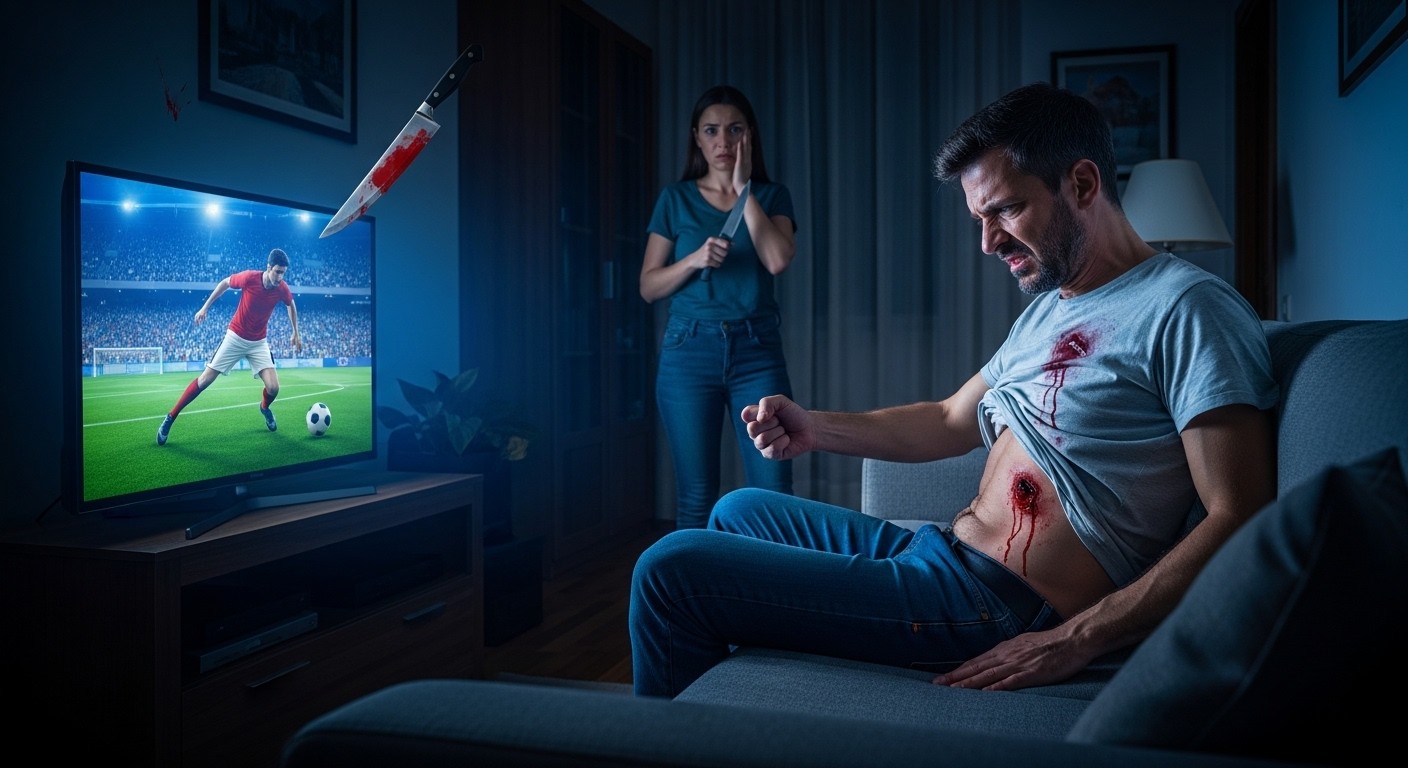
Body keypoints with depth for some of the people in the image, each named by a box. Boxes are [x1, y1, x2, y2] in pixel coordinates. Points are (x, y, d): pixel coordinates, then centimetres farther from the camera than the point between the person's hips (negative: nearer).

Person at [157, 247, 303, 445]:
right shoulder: (249, 277, -22)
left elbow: (292, 306, 10)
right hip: (235, 337, -2)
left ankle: (264, 407, 26)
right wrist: (205, 307, 1)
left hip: (259, 342, 2)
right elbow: (224, 283, -1)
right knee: (205, 379, -5)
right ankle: (170, 418, 9)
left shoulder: (282, 289, -15)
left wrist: (295, 333, 12)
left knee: (273, 387, -11)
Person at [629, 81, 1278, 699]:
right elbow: (952, 421, 21)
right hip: (938, 551, 10)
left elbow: (1241, 523, -19)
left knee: (671, 569, -12)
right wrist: (816, 429, 6)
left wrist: (1075, 640, -24)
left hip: (999, 614, -10)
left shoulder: (1185, 308, -13)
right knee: (738, 511, 25)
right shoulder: (1046, 310, 16)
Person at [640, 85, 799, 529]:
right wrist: (694, 260, -11)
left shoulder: (772, 196, 10)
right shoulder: (675, 199, 9)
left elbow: (778, 260, -9)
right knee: (696, 494, 2)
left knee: (773, 489, -7)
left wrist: (744, 188, -5)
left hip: (757, 350, 0)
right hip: (690, 351, 0)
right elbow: (648, 287, 6)